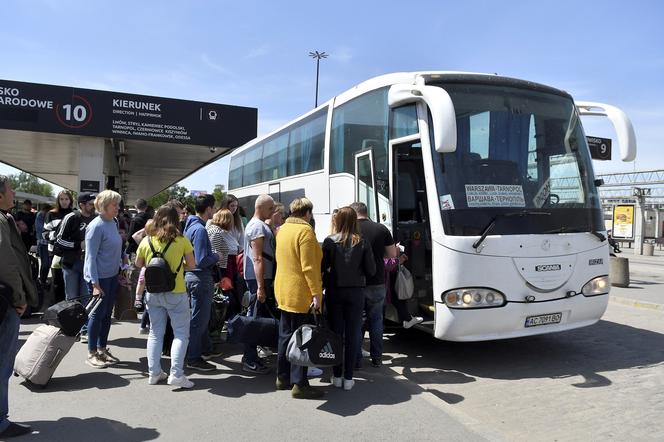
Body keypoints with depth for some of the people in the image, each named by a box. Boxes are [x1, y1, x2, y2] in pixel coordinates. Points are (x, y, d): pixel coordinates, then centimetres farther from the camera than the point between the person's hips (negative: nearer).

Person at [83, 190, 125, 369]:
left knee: (107, 314, 14)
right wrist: (95, 283, -20)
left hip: (113, 275, 8)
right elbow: (91, 256, -18)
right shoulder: (96, 226, -17)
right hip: (100, 277, -8)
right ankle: (92, 354, 14)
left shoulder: (113, 222, 7)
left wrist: (121, 267, 16)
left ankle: (102, 349, 26)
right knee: (98, 314, 2)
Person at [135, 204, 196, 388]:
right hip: (176, 293, -4)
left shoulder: (146, 241, 0)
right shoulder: (181, 240, -9)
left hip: (153, 293, 4)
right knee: (181, 333, 4)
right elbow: (192, 265, -2)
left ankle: (154, 373, 19)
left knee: (155, 333, 15)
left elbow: (139, 264, 14)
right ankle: (176, 374, -2)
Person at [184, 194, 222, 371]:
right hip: (200, 278, -10)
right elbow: (202, 261, -25)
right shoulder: (200, 229, -21)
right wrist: (216, 256, -8)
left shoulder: (190, 226, 9)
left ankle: (206, 349, 36)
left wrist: (211, 255, 11)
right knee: (199, 319, 1)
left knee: (202, 316, 22)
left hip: (191, 275, 10)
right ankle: (194, 359, 12)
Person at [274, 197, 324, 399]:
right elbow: (309, 266, -21)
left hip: (283, 291, 9)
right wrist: (316, 292, -19)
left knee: (286, 335, 16)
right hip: (300, 294, -9)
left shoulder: (283, 229, 11)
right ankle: (299, 384, 4)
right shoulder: (305, 231, -15)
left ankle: (282, 377, 26)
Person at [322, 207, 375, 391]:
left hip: (334, 291, 0)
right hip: (355, 292, 0)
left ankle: (337, 376, 17)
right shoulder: (362, 243, -5)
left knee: (336, 332, 10)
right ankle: (348, 378, 11)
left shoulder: (330, 241, -7)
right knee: (353, 334, 7)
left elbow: (322, 267, -9)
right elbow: (371, 270, -3)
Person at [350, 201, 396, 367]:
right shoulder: (381, 229, 0)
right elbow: (392, 254, 7)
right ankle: (377, 358, 22)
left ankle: (356, 359, 14)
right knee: (376, 320, 16)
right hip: (377, 283, 2)